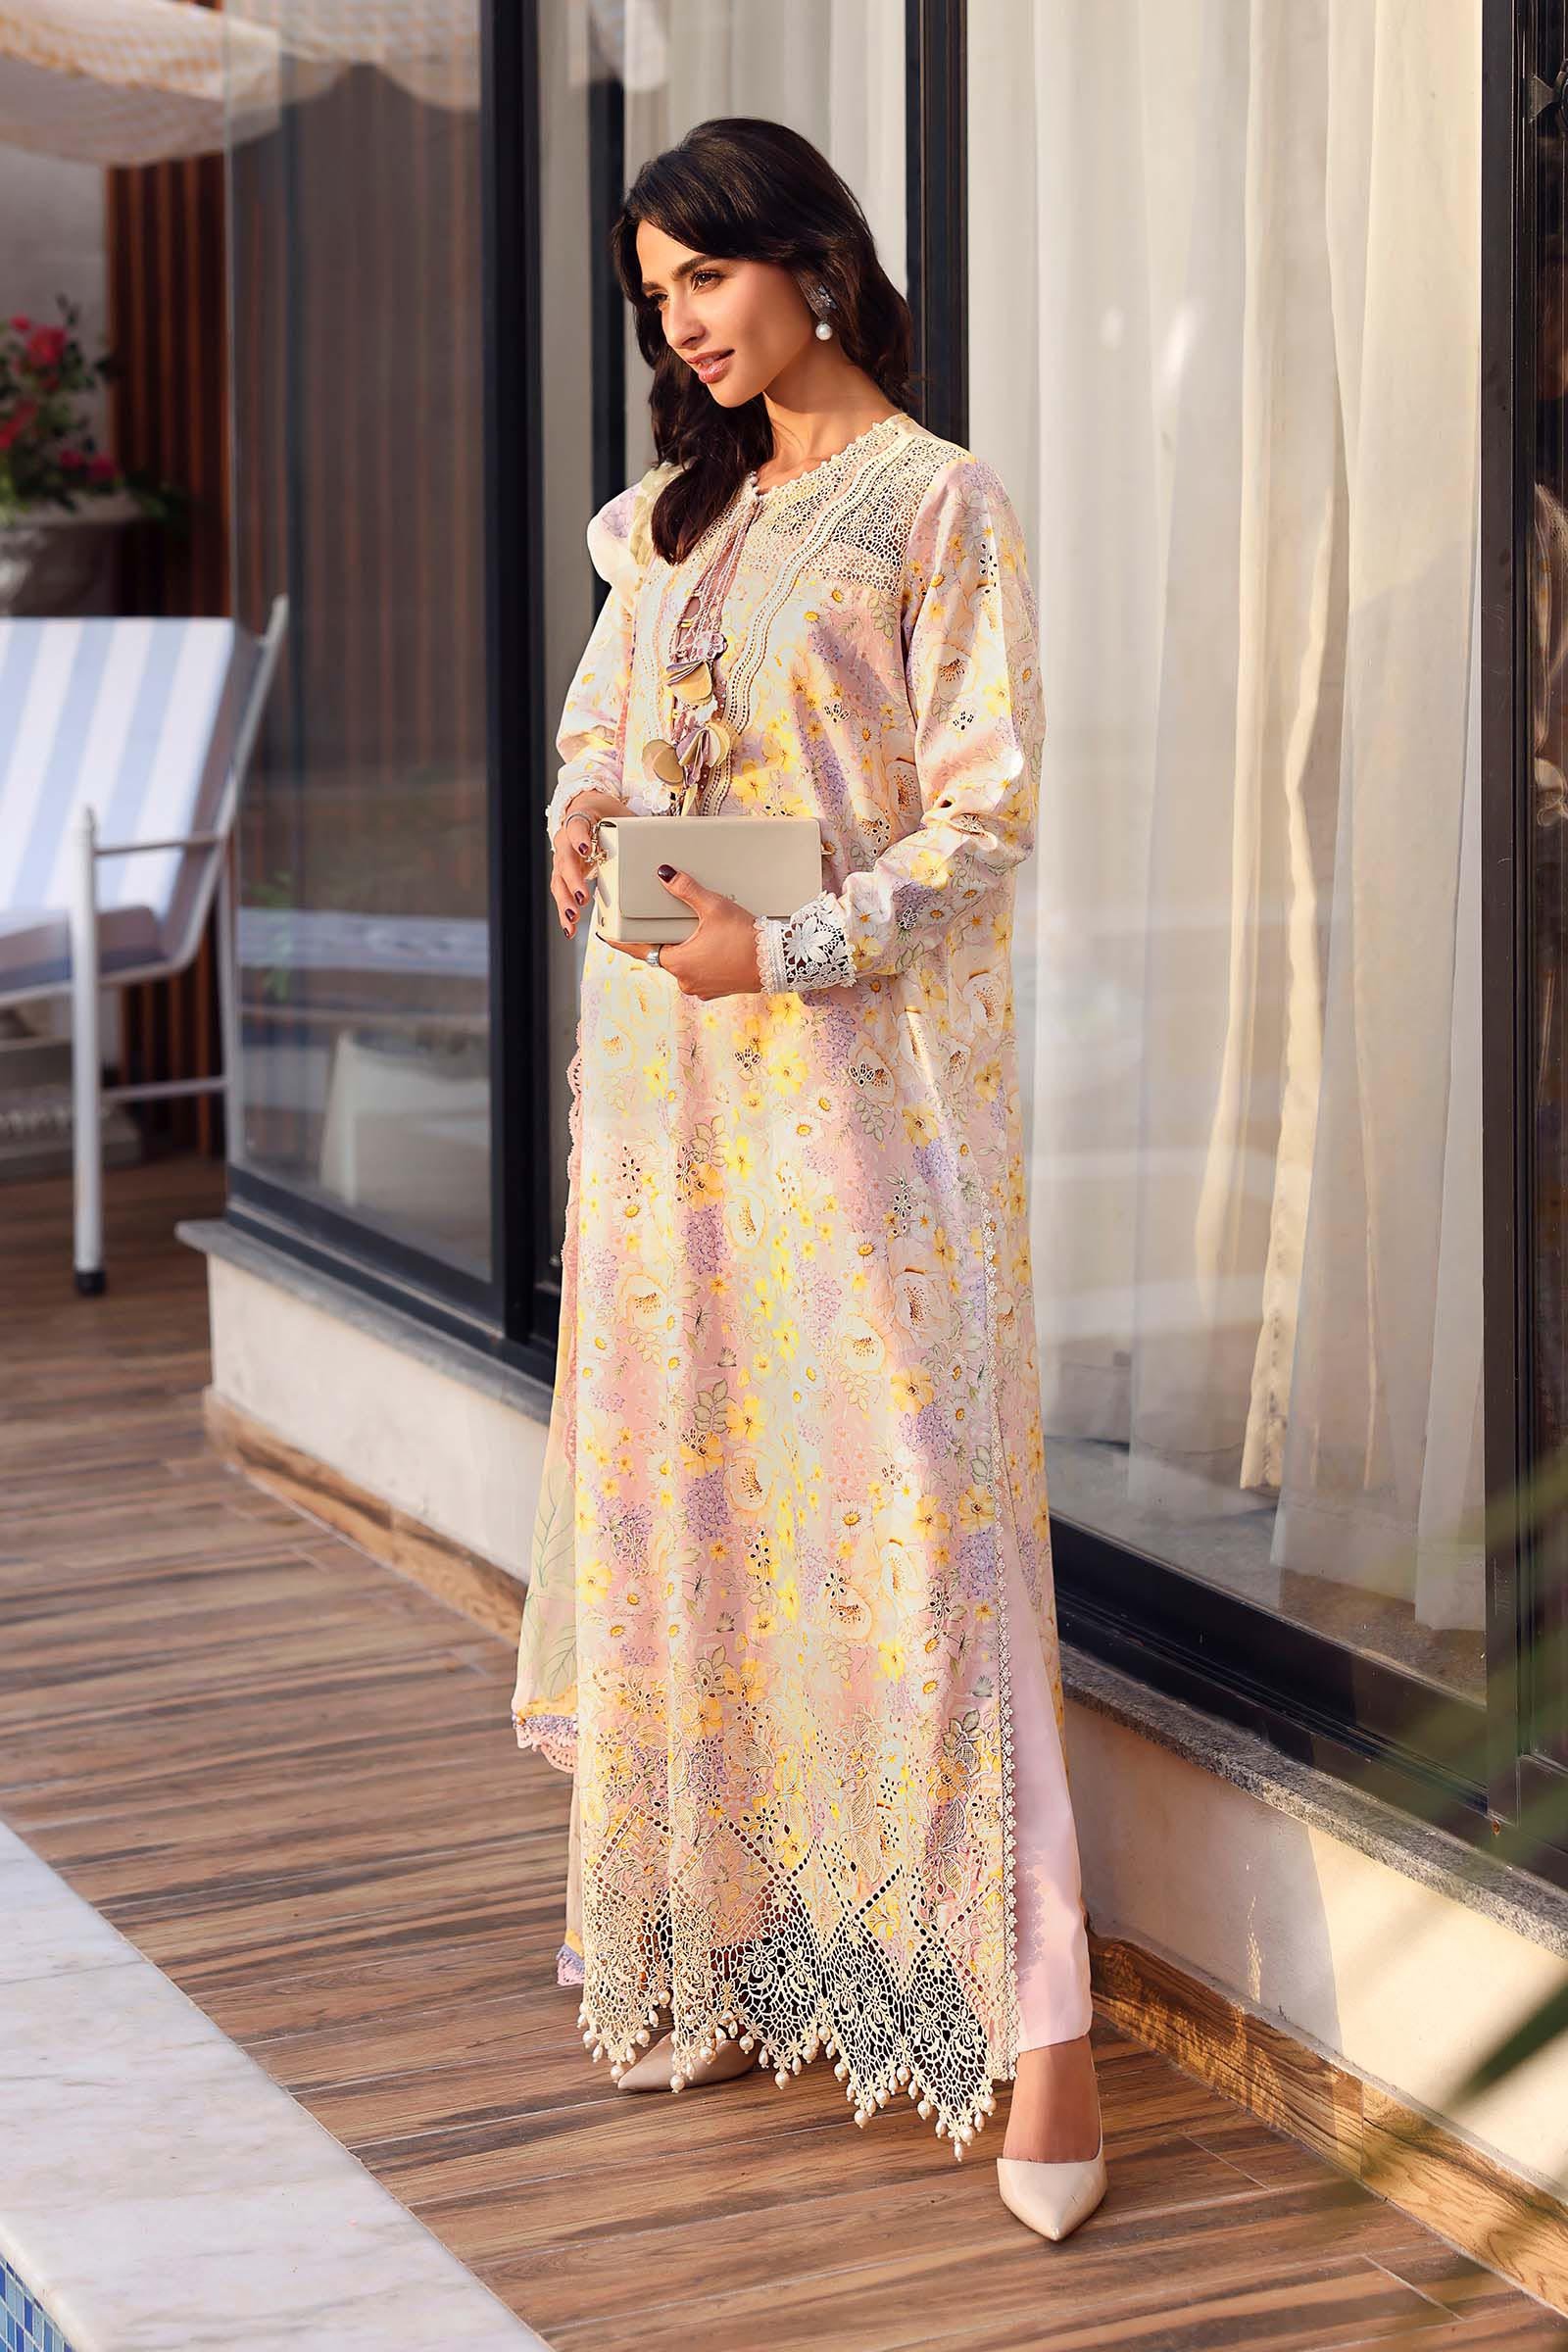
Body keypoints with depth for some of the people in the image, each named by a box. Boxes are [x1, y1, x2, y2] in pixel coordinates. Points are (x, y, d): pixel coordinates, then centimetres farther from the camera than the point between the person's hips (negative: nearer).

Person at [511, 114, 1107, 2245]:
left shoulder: (939, 504, -4)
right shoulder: (678, 518, 17)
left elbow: (987, 817, -9)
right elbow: (598, 732, 23)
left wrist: (791, 946, -21)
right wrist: (582, 819, 0)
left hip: (864, 1063, -7)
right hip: (671, 1063, 7)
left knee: (914, 1503, -12)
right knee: (685, 1491, 6)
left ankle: (1032, 2015, -11)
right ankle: (735, 1950, 15)